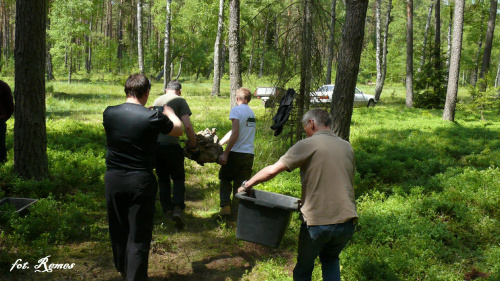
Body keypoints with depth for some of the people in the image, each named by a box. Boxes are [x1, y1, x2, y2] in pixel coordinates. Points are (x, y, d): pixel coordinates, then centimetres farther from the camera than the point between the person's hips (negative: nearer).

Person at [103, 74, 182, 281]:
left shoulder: (109, 113, -4)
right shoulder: (152, 117, -14)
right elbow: (179, 130, 4)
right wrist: (170, 113, 25)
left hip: (113, 179, 5)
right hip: (140, 181, -4)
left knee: (118, 231, 22)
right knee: (138, 236, 4)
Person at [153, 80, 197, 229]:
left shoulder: (157, 100, 17)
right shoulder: (180, 101, -1)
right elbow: (187, 126, -12)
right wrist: (193, 146, -2)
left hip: (155, 144, 5)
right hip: (170, 145, -5)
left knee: (163, 178, 21)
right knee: (178, 178, 9)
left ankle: (166, 208, 24)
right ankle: (178, 208, -10)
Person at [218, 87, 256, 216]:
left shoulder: (236, 110, -7)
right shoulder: (251, 112, 15)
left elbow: (235, 134, -17)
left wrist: (225, 153, -16)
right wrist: (219, 143, 28)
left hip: (236, 152, -5)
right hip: (249, 154, 5)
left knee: (225, 179, 14)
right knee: (240, 185, 10)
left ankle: (225, 206, 1)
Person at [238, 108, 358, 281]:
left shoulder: (308, 145, -7)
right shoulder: (347, 147, 10)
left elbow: (272, 170, -11)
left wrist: (247, 185, 3)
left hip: (317, 221, -5)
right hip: (346, 221, 5)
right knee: (330, 260, 29)